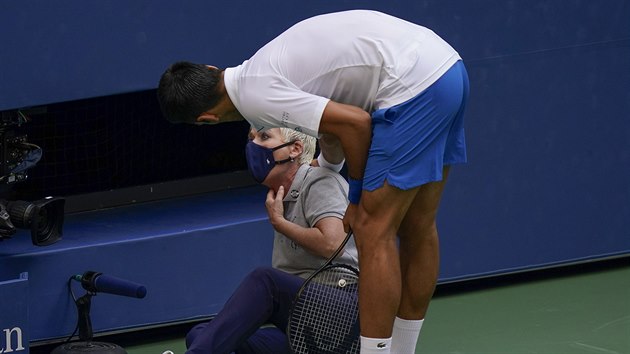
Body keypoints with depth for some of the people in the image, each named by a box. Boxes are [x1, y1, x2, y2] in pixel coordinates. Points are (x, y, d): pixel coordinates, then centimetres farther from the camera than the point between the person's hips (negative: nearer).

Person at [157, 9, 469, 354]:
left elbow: (355, 123, -15)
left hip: (413, 86, -10)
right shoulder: (266, 67, 17)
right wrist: (327, 163, 56)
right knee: (417, 228, 16)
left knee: (373, 232, -6)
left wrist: (358, 197, 1)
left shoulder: (256, 97, -11)